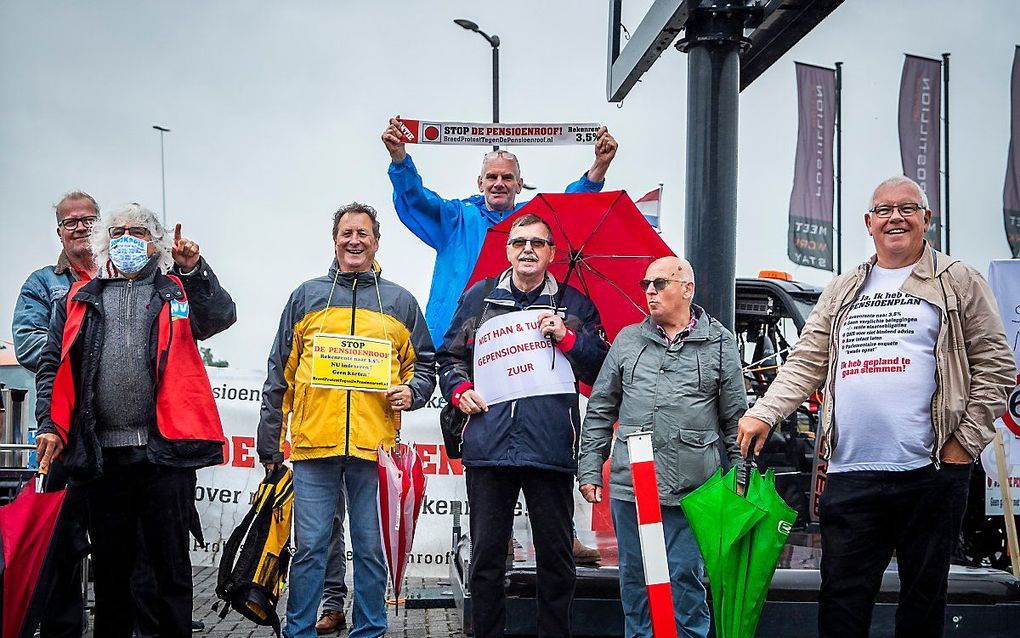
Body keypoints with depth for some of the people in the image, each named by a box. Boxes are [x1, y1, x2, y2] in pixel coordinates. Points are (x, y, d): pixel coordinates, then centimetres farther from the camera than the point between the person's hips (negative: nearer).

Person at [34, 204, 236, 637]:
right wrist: (50, 424, -2)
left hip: (165, 450, -2)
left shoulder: (177, 292, 12)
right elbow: (53, 367, 11)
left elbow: (220, 318, -6)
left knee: (171, 563, 1)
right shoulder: (79, 300, 16)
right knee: (109, 565, 11)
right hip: (101, 454, 2)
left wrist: (194, 270, -18)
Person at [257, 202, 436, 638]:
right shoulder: (306, 297, 11)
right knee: (309, 547, 2)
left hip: (374, 447, 0)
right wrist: (269, 442, 8)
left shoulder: (399, 302, 12)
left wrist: (411, 392, -7)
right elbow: (280, 375, 11)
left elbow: (424, 364, 16)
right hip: (314, 442, 0)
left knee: (371, 548, 6)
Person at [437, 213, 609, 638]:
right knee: (486, 555, 5)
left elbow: (601, 369, 10)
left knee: (555, 556, 4)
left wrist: (567, 338, -4)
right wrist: (459, 390, 5)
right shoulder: (480, 297, 16)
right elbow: (449, 356, 23)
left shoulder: (574, 304, 13)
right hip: (488, 444, 1)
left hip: (550, 447, -1)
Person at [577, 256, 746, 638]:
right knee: (635, 579, 9)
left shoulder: (719, 343, 6)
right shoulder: (627, 341, 12)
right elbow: (600, 411, 14)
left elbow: (735, 419, 7)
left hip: (691, 490, -2)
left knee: (684, 579, 1)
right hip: (629, 486, 3)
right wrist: (590, 470, 8)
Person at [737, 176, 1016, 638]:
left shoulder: (958, 283, 5)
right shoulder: (842, 292, 17)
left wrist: (965, 442, -6)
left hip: (930, 472, -3)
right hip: (849, 474, 3)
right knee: (842, 600, 4)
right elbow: (805, 364, 15)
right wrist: (763, 413, 0)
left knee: (923, 599, 8)